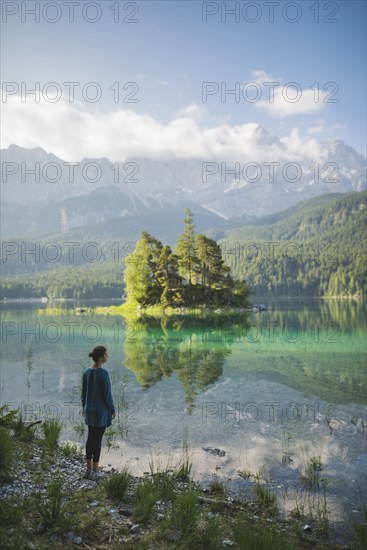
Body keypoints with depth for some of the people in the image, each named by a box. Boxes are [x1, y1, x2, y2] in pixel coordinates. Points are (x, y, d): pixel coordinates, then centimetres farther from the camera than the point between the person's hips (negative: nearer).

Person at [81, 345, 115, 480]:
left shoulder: (86, 372, 0)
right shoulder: (103, 373, -20)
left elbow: (83, 392, 8)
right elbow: (107, 393, -16)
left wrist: (84, 407, 20)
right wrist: (112, 409, -4)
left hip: (89, 410, 6)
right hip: (101, 410, -6)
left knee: (90, 438, 14)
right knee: (98, 439, 3)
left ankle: (89, 469, 23)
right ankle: (95, 472, 12)